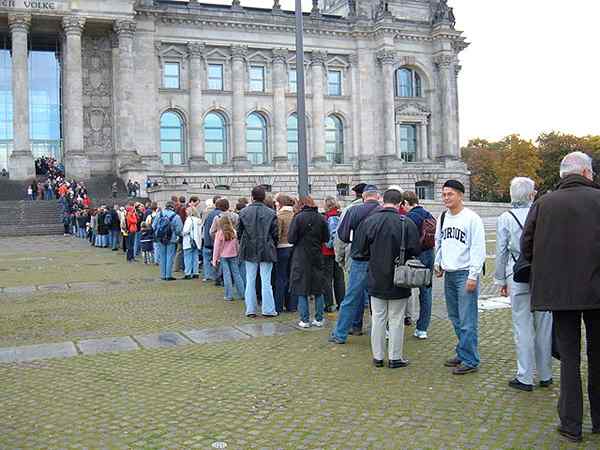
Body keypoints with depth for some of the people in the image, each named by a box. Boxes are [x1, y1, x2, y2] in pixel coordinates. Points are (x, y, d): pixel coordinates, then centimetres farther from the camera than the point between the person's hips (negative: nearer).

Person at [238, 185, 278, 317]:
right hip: (266, 251, -2)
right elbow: (275, 234, -5)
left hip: (249, 251, 2)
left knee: (250, 280, 10)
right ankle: (268, 309, 7)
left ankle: (250, 309, 13)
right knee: (266, 281, 4)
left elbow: (239, 232, 3)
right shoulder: (271, 213, -9)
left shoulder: (243, 212, -3)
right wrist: (273, 247, 10)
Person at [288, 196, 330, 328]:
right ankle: (319, 319, 16)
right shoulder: (321, 218, -1)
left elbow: (291, 239, -12)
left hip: (301, 258, -3)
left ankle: (305, 320, 5)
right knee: (319, 289, 12)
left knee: (302, 290, 4)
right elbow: (326, 238, 5)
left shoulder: (298, 218, -11)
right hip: (318, 257, 3)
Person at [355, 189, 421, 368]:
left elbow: (360, 248, -1)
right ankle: (395, 358, 16)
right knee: (396, 320, 8)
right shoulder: (407, 223, -15)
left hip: (376, 280, 2)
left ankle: (377, 356, 20)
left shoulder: (369, 221, -7)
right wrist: (402, 258, 8)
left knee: (378, 318, 13)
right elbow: (415, 250, -12)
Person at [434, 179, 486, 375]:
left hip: (465, 274, -8)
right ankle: (463, 353, 27)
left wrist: (473, 276, -16)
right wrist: (438, 263, 18)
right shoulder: (443, 218, 12)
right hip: (449, 274, 8)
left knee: (467, 320, -5)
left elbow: (478, 249, -13)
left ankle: (470, 361, 2)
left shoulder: (472, 218, -10)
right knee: (455, 318, 15)